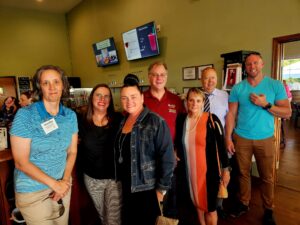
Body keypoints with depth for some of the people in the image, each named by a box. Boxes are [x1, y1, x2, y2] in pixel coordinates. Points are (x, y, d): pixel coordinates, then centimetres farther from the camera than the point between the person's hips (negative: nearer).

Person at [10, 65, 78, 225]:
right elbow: (21, 162, -17)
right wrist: (54, 183, -15)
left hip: (62, 184, 4)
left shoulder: (70, 115, -3)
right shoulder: (25, 115, -17)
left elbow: (72, 151, 3)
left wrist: (65, 180, -10)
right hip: (32, 191, -4)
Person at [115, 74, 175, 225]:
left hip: (148, 189, -6)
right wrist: (120, 181, 9)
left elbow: (167, 158, -17)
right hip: (127, 187, 6)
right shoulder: (123, 122, 4)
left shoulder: (156, 122, -17)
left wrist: (161, 188, -15)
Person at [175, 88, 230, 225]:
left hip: (209, 170, -3)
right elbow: (178, 144, 13)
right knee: (197, 202, 20)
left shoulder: (212, 120, -11)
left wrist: (225, 169, -4)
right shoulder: (181, 120, 0)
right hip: (188, 171, 4)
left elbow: (221, 146, -6)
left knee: (210, 206, 9)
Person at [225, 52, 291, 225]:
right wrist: (228, 138, -5)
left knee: (267, 177, 10)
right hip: (241, 138, 1)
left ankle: (269, 210, 29)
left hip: (265, 139, 0)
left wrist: (265, 105, -18)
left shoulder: (276, 85, -2)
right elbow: (231, 114, -1)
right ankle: (244, 204, 31)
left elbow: (287, 112, -3)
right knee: (244, 173, 13)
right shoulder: (238, 88, 0)